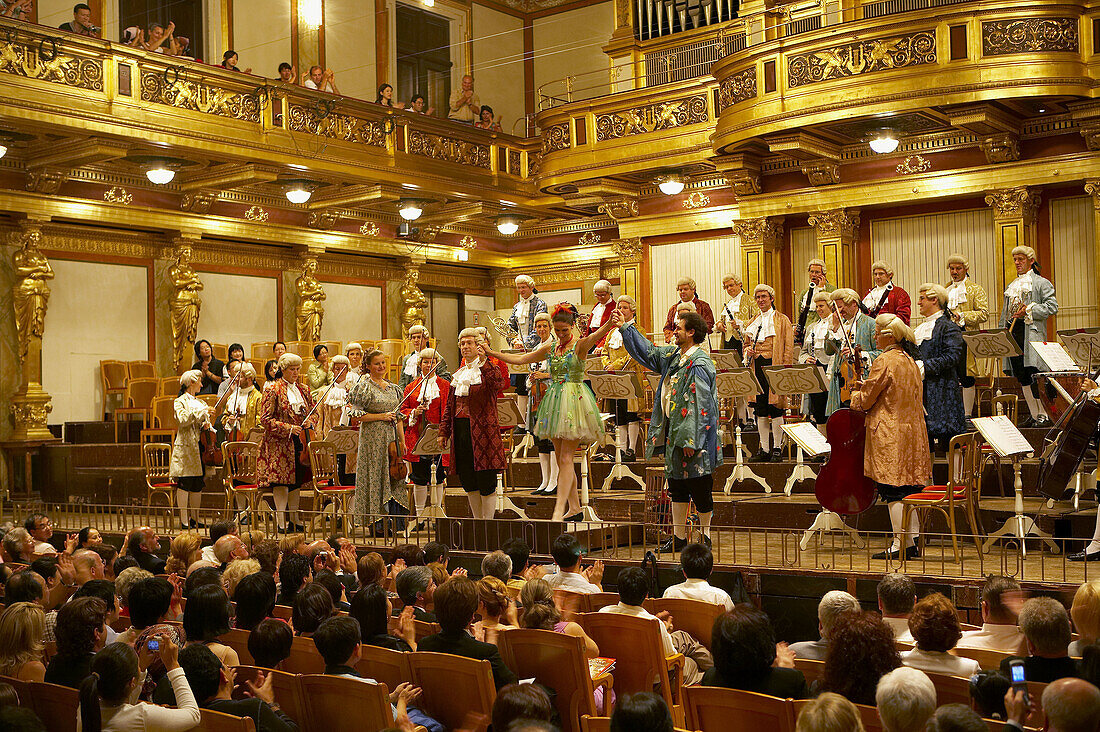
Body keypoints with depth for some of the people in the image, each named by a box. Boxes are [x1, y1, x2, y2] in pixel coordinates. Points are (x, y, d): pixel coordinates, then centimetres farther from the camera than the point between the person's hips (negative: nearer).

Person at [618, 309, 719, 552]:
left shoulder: (699, 364, -16)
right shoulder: (673, 355, 10)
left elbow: (699, 405, -20)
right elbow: (648, 352, 27)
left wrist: (691, 440, -23)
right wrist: (625, 327, 26)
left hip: (693, 434, -9)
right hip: (673, 431, 9)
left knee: (699, 488, 0)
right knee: (676, 485, 13)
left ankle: (706, 536, 14)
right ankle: (679, 536, 21)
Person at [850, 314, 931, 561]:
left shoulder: (885, 361, -14)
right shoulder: (910, 361, 13)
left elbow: (866, 400, -12)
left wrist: (856, 396, 10)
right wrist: (867, 386, 22)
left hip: (890, 434, -9)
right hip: (912, 430, 9)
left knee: (893, 490, -5)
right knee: (908, 489, 11)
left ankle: (901, 545, -3)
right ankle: (912, 542, 15)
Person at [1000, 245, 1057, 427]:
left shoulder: (1041, 283, 3)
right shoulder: (1011, 286, 24)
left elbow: (1052, 307, -7)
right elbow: (1004, 313, 26)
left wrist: (1029, 310, -15)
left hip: (1032, 333, -7)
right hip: (1012, 333, 7)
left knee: (1034, 375, -14)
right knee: (1021, 376, 5)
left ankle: (1044, 415, -9)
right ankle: (1034, 415, 12)